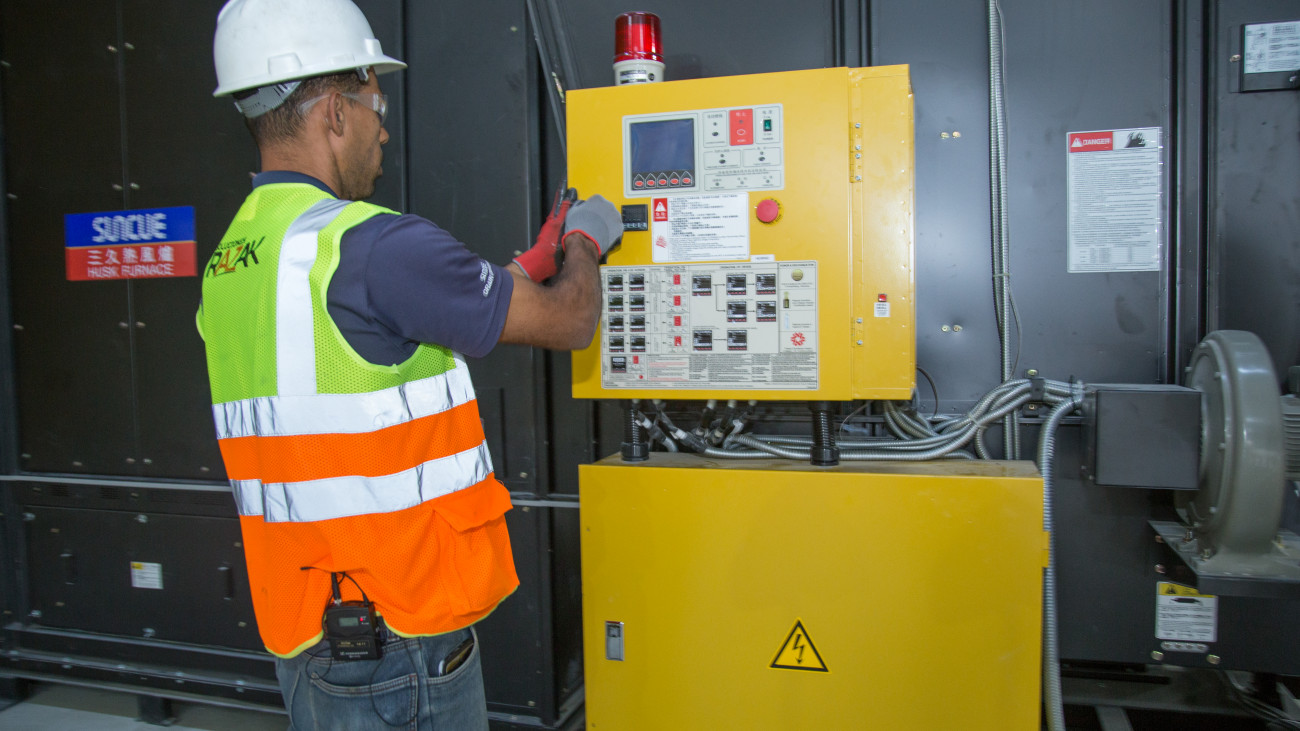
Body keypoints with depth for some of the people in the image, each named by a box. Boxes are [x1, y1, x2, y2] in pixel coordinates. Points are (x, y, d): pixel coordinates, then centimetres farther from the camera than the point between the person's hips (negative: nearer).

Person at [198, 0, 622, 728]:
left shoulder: (226, 265, 7)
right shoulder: (373, 245, -21)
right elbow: (569, 323, -12)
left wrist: (538, 260, 17)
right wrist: (584, 245, 10)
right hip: (398, 637, -8)